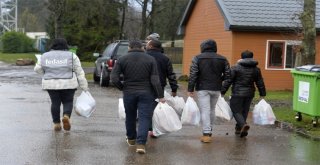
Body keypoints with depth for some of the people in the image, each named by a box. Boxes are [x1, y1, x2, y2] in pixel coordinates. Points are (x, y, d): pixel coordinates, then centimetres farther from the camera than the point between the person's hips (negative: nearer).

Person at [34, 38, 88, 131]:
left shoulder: (45, 56, 6)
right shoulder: (71, 56, 0)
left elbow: (37, 69, 9)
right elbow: (79, 73, -1)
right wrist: (84, 87, 1)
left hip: (51, 84, 2)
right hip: (68, 84, -1)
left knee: (55, 103, 12)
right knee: (68, 102, 10)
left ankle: (56, 123, 8)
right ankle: (66, 116, -13)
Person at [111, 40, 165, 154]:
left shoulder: (122, 59, -1)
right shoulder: (150, 59, -2)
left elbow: (114, 78, -9)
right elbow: (155, 80, -8)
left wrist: (122, 88, 7)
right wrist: (160, 95, -5)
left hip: (129, 93, 1)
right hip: (146, 93, -1)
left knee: (130, 116, 18)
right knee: (144, 118, 0)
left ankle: (131, 139, 34)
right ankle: (141, 143, -11)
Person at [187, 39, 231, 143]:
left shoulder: (197, 58, -3)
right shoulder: (222, 59, 6)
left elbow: (193, 75, -8)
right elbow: (227, 75, 4)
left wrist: (190, 89, -5)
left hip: (202, 88, -3)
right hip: (216, 89, 3)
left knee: (205, 111, -5)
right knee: (212, 110, 18)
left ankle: (206, 134, -12)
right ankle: (209, 130, 28)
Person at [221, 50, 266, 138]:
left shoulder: (236, 67, -7)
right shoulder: (256, 69, 6)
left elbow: (228, 81, -9)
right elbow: (260, 83, 10)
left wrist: (222, 92, -4)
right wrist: (262, 95, 18)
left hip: (237, 94, -4)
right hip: (249, 94, 4)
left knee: (236, 111, 0)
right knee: (244, 111, 14)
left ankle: (243, 124, -23)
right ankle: (239, 128, 20)